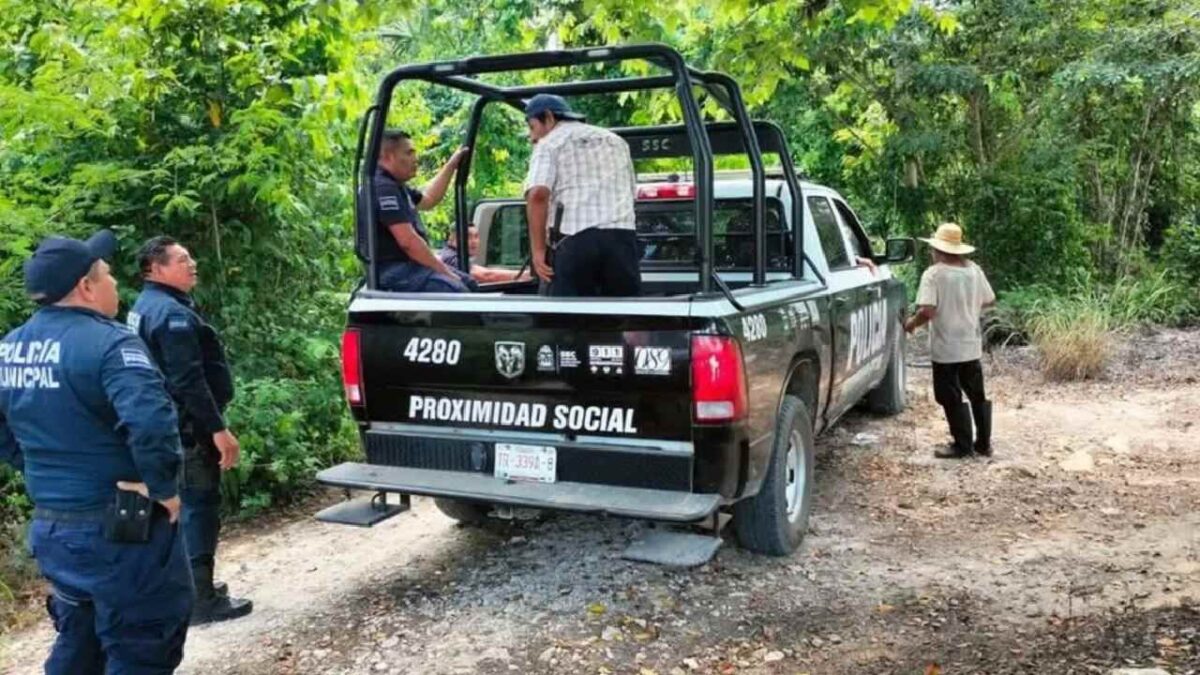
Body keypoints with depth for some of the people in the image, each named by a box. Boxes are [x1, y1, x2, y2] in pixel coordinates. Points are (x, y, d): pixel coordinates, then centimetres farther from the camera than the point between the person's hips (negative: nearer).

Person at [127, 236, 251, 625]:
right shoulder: (172, 312, -19)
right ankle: (202, 600, 1)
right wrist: (218, 429, -24)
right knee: (199, 506, -5)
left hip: (169, 426, 11)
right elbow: (189, 380, -26)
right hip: (189, 428, -11)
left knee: (181, 505, 19)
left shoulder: (145, 308, 15)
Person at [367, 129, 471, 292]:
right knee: (457, 290, -27)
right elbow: (408, 241, -24)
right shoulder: (384, 188, -18)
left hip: (406, 264, 11)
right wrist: (442, 269, -17)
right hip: (395, 271, -11)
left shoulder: (394, 186, 17)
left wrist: (451, 166, 32)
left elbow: (427, 200, 33)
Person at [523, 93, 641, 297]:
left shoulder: (549, 144, 7)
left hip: (575, 238, -4)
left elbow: (538, 194, -9)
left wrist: (538, 249, -8)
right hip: (622, 235, 4)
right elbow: (632, 191, 26)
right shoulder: (616, 141, 26)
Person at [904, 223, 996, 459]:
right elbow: (989, 301, 11)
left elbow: (927, 311, -24)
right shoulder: (974, 270, 3)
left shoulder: (934, 273, -15)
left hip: (945, 349, -6)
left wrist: (911, 323, -7)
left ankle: (962, 444, 9)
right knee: (977, 395, 16)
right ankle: (984, 442, 23)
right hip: (972, 346, 6)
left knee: (952, 398, 4)